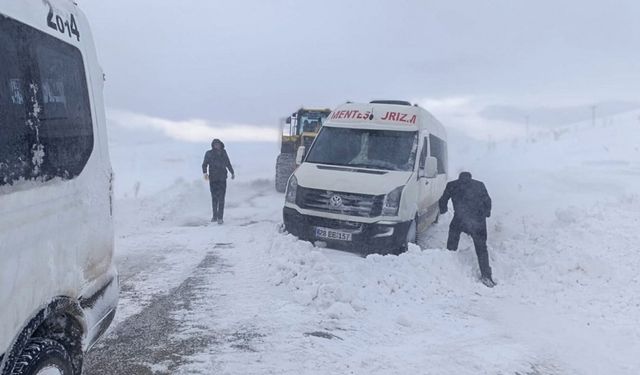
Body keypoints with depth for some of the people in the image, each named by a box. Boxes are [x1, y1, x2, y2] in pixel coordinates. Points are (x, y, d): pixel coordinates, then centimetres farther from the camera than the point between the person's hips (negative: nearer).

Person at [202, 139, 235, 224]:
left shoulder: (223, 153, 7)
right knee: (214, 198, 9)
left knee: (221, 198, -8)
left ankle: (220, 217, -8)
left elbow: (228, 163, 19)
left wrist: (232, 172, 27)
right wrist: (205, 172, -22)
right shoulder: (209, 153, 0)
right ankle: (215, 216, 22)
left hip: (222, 179, 0)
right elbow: (204, 164, -4)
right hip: (213, 179, 0)